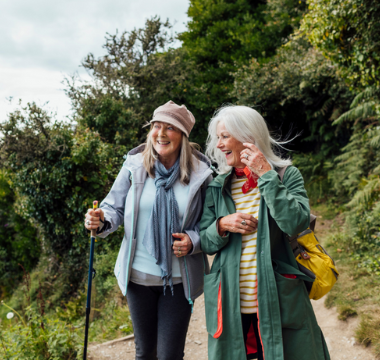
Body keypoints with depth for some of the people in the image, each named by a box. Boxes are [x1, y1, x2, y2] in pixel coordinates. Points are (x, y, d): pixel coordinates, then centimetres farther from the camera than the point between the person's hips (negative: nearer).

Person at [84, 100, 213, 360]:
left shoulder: (200, 173, -7)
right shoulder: (135, 165, -6)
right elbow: (115, 208, 1)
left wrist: (193, 241, -17)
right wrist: (101, 220, -21)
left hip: (179, 279, -1)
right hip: (139, 275, 2)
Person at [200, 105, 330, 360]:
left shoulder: (286, 175, -2)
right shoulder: (218, 186, 6)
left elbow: (296, 223, -19)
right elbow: (206, 244, 8)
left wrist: (266, 175, -17)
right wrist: (222, 225, -12)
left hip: (279, 302, -2)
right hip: (230, 303, 3)